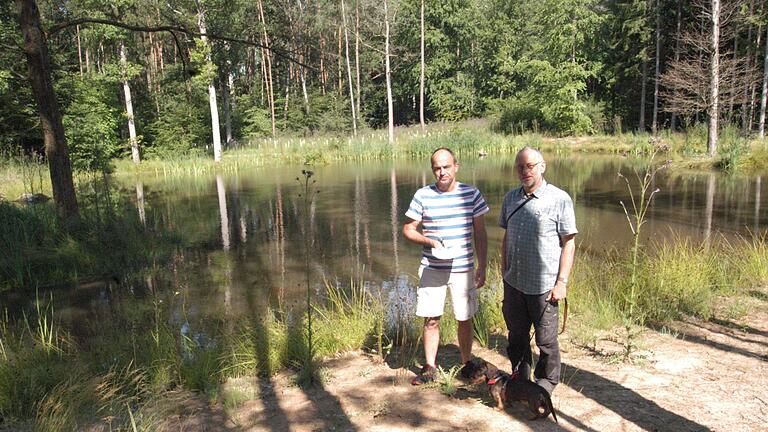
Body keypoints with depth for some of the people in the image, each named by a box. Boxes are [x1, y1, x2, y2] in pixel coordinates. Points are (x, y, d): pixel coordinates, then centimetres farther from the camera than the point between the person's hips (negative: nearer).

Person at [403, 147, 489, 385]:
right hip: (431, 269, 0)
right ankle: (429, 368, 22)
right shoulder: (423, 195, -4)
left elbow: (480, 234, 4)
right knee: (431, 319, 6)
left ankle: (467, 364, 30)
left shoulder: (471, 194, -1)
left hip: (463, 269, 0)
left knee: (464, 319, 11)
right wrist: (430, 241, -15)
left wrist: (482, 267, 1)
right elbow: (408, 229, 2)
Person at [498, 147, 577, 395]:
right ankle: (519, 379, 35)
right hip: (513, 283, 5)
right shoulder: (511, 198, 7)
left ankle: (546, 383, 29)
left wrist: (562, 282, -11)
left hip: (544, 285, -4)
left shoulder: (559, 199, -8)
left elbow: (569, 244, -7)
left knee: (546, 340, 9)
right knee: (517, 336, 17)